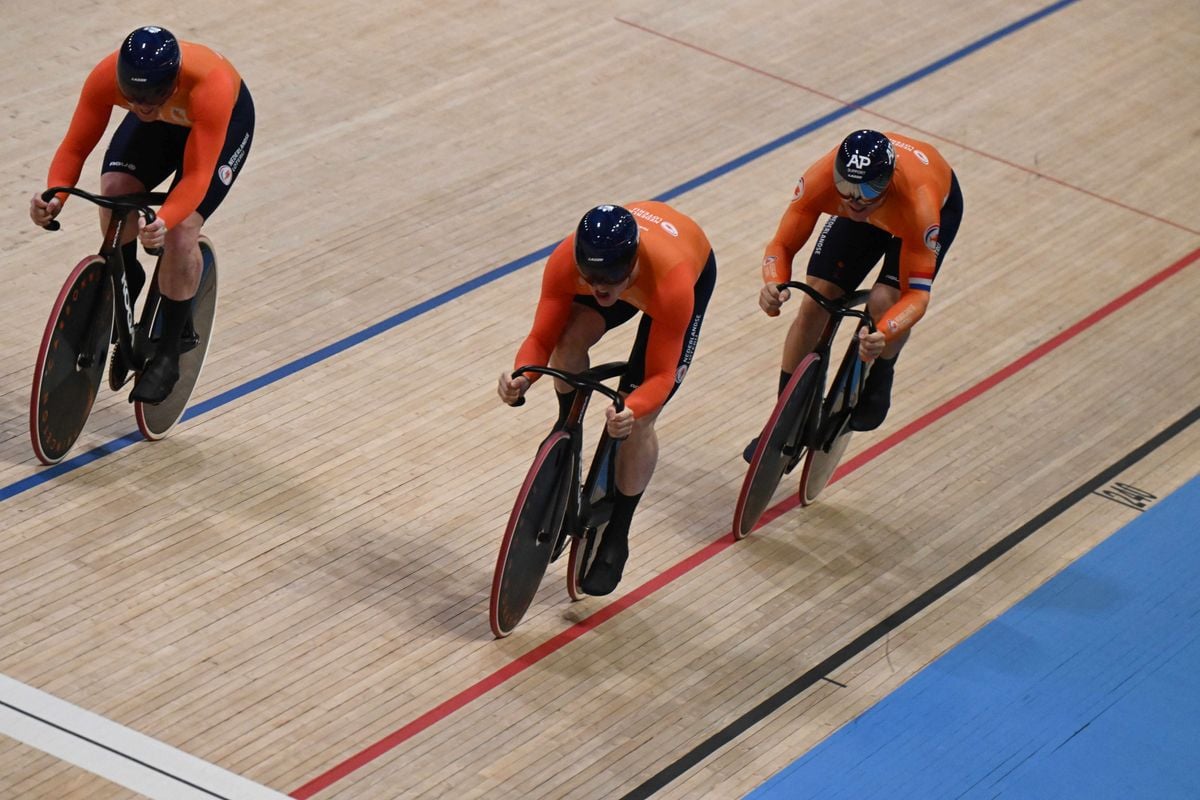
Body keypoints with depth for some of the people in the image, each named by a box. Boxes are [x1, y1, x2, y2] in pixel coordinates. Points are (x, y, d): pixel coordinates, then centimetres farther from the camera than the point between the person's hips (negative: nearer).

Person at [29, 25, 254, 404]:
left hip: (226, 121, -3)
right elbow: (75, 146, -26)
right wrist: (56, 197, -45)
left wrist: (164, 221, -60)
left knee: (180, 233, -21)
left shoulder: (209, 87, -44)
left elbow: (196, 175, -42)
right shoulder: (106, 76, -34)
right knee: (114, 192, -25)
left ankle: (168, 353, -1)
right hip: (162, 123, 3)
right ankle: (126, 280, 6)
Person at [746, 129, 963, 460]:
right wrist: (773, 284, -48)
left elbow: (917, 293, -39)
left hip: (939, 205, -3)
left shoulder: (918, 204, -45)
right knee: (813, 305, -8)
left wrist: (883, 336, -59)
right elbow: (782, 245, -26)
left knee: (883, 304, -26)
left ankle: (878, 382, 9)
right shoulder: (820, 180, -39)